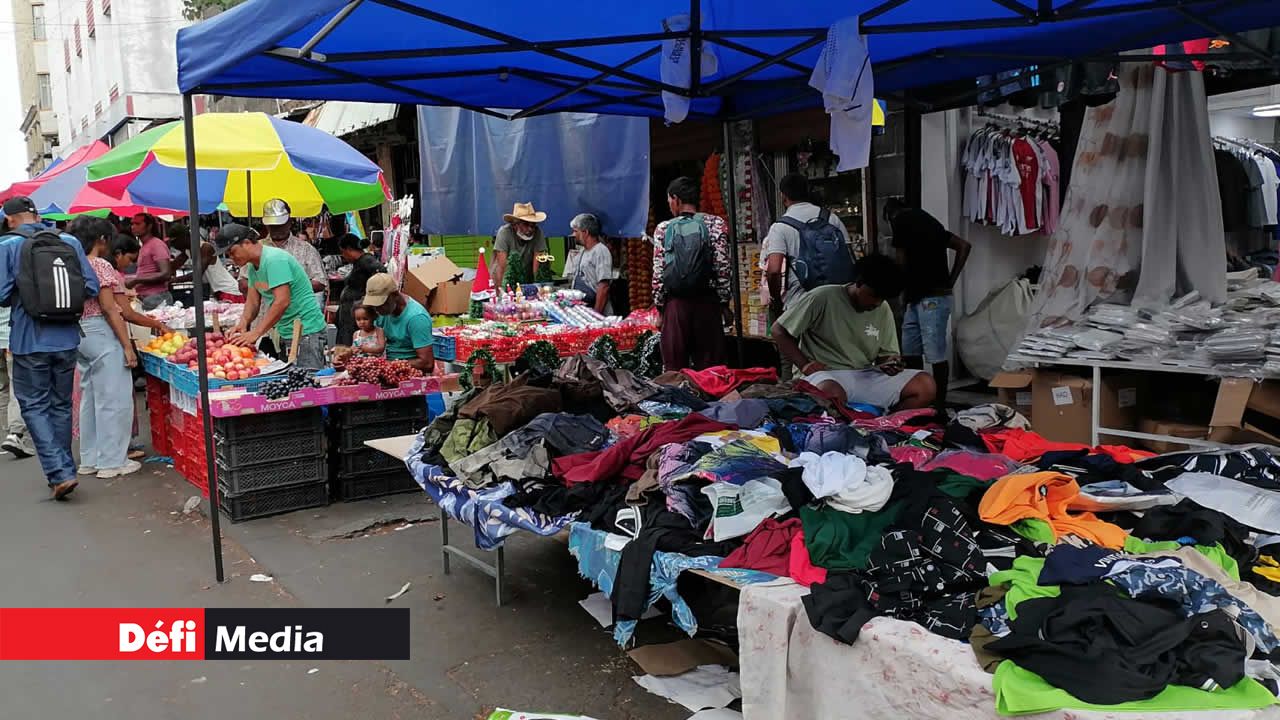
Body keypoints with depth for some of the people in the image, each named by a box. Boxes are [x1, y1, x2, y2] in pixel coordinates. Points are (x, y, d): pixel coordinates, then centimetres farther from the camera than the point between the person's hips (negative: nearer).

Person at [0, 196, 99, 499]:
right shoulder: (69, 241, 2)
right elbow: (91, 287, 0)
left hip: (29, 340, -4)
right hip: (66, 338, 4)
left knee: (35, 406, 4)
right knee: (61, 404, 16)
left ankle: (59, 472, -9)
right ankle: (63, 471, 25)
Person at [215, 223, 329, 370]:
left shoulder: (274, 260, -18)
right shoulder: (252, 266, 13)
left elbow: (282, 301, -25)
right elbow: (252, 301, 12)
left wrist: (255, 333, -24)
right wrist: (243, 323, -9)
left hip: (306, 332, -10)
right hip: (286, 333, 10)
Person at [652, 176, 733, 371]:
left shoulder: (663, 229, 3)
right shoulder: (716, 224, 2)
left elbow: (658, 273, 2)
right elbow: (723, 268, -2)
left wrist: (659, 308, 8)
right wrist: (725, 303, 4)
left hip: (675, 303, 0)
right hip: (707, 302, 0)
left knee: (675, 368, 6)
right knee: (710, 366, 4)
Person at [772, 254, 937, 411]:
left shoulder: (883, 310, 8)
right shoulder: (822, 298, -8)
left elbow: (885, 353, 16)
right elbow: (779, 330, -3)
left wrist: (890, 362, -8)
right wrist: (805, 364, -13)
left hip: (866, 377, 6)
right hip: (826, 374, -6)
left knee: (926, 386, -16)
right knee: (832, 395, -43)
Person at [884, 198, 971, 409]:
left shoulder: (900, 220, -5)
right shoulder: (927, 220, 19)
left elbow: (903, 263, -8)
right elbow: (963, 246, 16)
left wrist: (905, 297, 5)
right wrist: (951, 281, 11)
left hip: (932, 297, -9)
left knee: (936, 355, -3)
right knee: (910, 352, 13)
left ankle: (940, 403, 2)